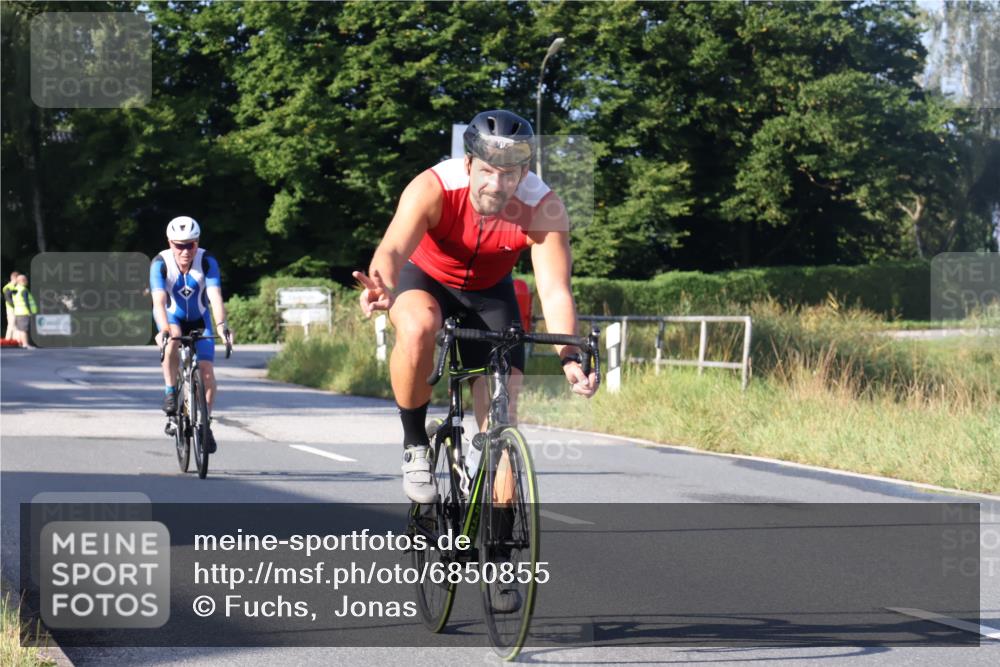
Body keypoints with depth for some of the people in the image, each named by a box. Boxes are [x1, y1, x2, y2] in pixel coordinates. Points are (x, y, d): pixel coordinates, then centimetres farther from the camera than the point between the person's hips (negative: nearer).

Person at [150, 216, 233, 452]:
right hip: (171, 317, -1)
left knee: (207, 372, -12)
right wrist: (164, 329, -54)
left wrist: (222, 325, -53)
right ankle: (170, 391, -19)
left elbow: (215, 296, -36)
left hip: (199, 319, 1)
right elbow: (159, 301, -38)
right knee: (172, 340, -37)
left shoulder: (207, 261, -25)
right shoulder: (160, 263, -27)